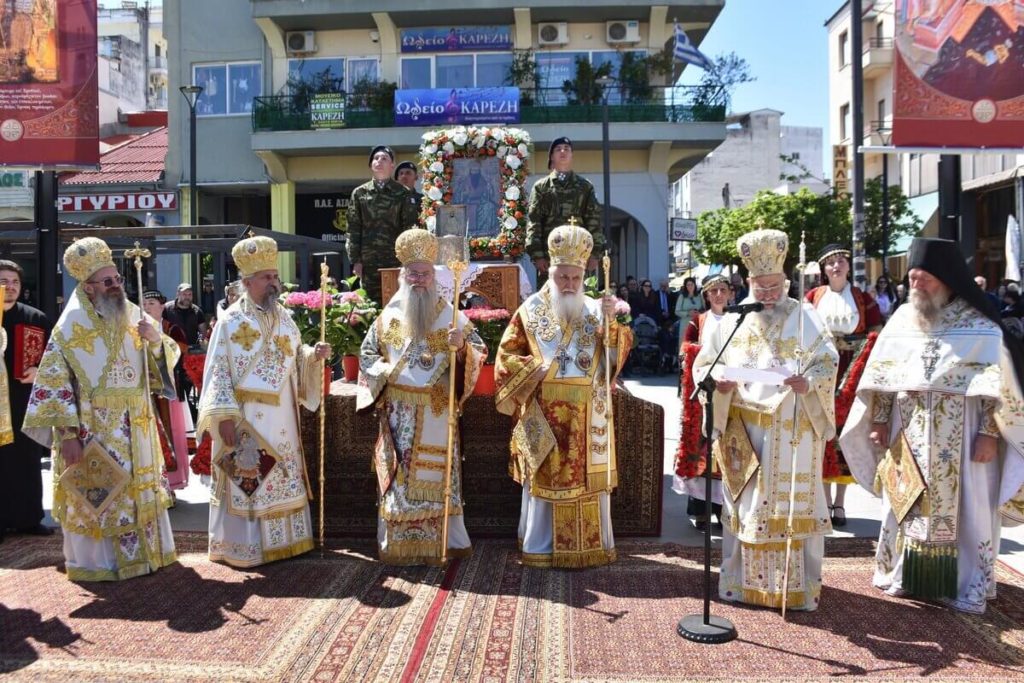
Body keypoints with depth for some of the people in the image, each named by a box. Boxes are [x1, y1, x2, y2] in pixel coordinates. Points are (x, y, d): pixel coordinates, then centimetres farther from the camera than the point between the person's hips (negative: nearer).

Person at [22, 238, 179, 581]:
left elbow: (166, 360, 8)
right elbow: (53, 384, -12)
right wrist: (67, 434, -18)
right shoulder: (71, 326, -10)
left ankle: (144, 550, 28)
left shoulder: (135, 315, 4)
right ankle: (98, 561, 17)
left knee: (140, 488, 14)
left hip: (136, 425, 5)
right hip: (92, 427, -5)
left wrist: (156, 339, -14)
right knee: (98, 494, 3)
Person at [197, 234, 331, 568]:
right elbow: (218, 371, -11)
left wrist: (314, 355, -4)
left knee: (283, 479, 12)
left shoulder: (284, 318, 10)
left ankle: (282, 538, 24)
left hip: (281, 419, 6)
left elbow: (296, 359, 18)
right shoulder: (230, 322, -8)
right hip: (245, 421, -6)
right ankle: (244, 546, 9)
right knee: (245, 482, -1)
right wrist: (224, 417, -18)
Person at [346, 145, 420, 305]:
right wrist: (355, 260, 0)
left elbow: (410, 228, 0)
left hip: (396, 260, -1)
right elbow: (354, 228, 7)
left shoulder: (403, 194, 5)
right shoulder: (359, 193, 9)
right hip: (368, 261, 1)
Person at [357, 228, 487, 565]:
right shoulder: (388, 316, 8)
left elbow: (479, 351, 0)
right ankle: (395, 543, 12)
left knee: (439, 474, 1)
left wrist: (461, 345, -21)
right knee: (397, 477, 3)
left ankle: (451, 539, 11)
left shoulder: (450, 314, 4)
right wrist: (384, 370, -5)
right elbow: (367, 354, 14)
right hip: (398, 412, 1)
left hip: (437, 410, -1)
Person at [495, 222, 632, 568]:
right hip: (544, 413, -2)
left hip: (587, 416, 2)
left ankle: (594, 543, 18)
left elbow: (620, 349, -2)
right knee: (545, 478, 2)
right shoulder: (531, 311, 3)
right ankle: (542, 547, 12)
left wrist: (613, 320, -19)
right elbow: (506, 356, 4)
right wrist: (535, 367, -11)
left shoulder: (595, 310, 8)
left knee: (590, 478, 5)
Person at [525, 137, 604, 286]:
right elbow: (533, 221, 3)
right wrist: (537, 255, -8)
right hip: (548, 255, -1)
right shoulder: (540, 187, 10)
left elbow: (594, 219, 7)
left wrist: (594, 253, -2)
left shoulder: (585, 186, 13)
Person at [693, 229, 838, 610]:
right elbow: (703, 364, 7)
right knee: (746, 507, 7)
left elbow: (828, 361, 0)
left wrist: (809, 382, -21)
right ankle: (744, 580, 18)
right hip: (743, 429, 2)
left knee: (793, 505, 1)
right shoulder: (732, 320, 7)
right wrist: (720, 382, -16)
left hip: (792, 431, -1)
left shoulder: (803, 317, 3)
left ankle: (796, 586, 11)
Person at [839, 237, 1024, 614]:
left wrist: (989, 433, -13)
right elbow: (882, 377, 9)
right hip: (908, 438, 4)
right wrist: (880, 420, 6)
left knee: (962, 509, 2)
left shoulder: (980, 328, -5)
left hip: (960, 440, -3)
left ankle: (967, 585, 14)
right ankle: (902, 572, 23)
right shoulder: (901, 320, 6)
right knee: (906, 505, 10)